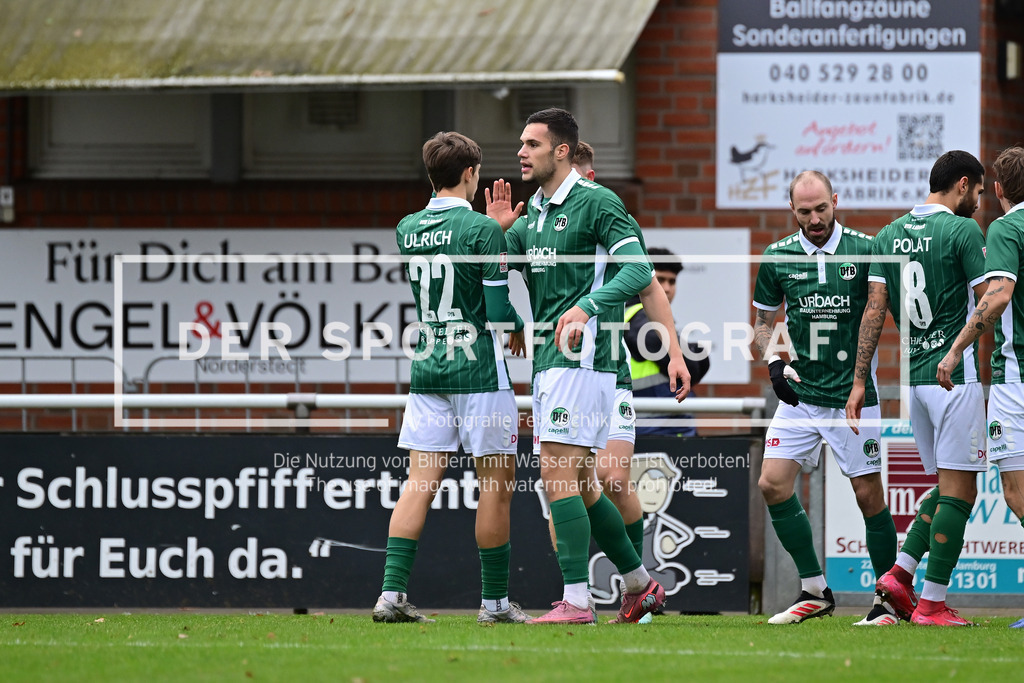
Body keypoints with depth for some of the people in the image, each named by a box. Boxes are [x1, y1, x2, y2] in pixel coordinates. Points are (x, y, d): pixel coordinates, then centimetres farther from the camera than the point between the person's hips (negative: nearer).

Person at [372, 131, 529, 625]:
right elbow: (498, 310, -14)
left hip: (427, 372, 5)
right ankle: (495, 602, 6)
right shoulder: (483, 230, -11)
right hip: (478, 371, -5)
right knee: (497, 484, 3)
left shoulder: (407, 229, 8)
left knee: (420, 483, 3)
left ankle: (392, 591, -7)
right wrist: (518, 326, 9)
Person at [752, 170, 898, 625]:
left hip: (853, 395, -3)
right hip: (800, 395, 3)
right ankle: (814, 591, 5)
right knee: (772, 484, -7)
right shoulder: (777, 257, 3)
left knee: (869, 494, -3)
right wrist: (774, 362, -4)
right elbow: (763, 322, 14)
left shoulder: (865, 250, -5)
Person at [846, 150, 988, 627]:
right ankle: (932, 602, -6)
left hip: (914, 380, 7)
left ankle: (899, 574, 4)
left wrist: (859, 381, 6)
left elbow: (874, 311, 7)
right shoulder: (963, 231, -8)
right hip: (955, 372, -7)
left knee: (947, 487, 17)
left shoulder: (888, 236, 11)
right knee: (957, 491, -3)